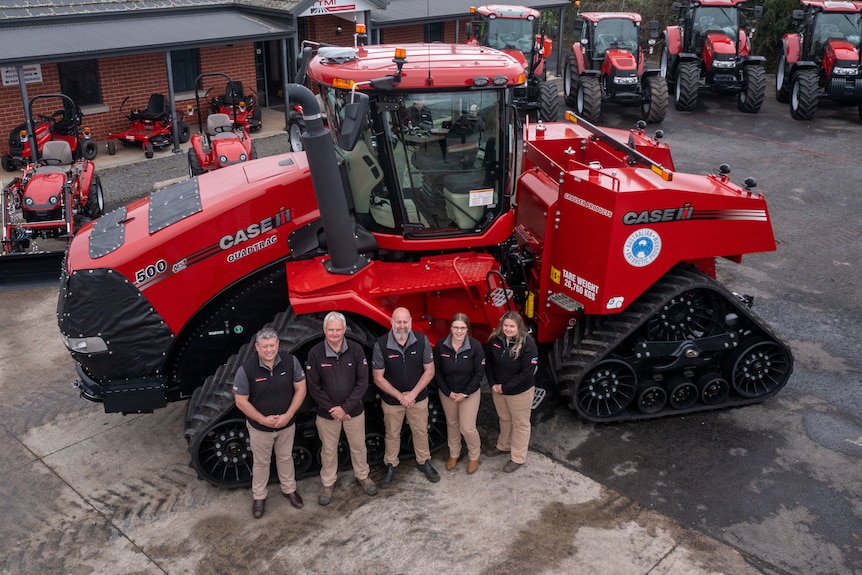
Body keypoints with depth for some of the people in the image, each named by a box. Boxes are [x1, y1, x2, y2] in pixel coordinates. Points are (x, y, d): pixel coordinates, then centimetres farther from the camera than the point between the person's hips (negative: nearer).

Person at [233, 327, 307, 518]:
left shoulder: (290, 362, -17)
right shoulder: (246, 369, -23)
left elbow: (300, 389, -8)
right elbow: (241, 401, -15)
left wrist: (288, 415, -16)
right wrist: (263, 419, -19)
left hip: (286, 424, 2)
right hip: (259, 427, -2)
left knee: (285, 458, 22)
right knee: (261, 462, 17)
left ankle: (289, 490, 43)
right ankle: (259, 497, 36)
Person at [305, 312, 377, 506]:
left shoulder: (356, 350, -13)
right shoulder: (315, 354, -14)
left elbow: (362, 382, -10)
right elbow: (314, 387, -10)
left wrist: (345, 407, -15)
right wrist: (333, 408, -13)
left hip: (354, 410, 1)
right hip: (327, 412, -1)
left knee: (358, 446, 18)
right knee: (329, 450, 15)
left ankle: (362, 476, 41)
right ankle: (327, 483, 35)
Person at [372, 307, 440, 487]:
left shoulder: (422, 340, -16)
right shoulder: (381, 345, -20)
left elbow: (429, 371, -9)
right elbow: (378, 378, -13)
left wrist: (413, 394, -17)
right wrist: (399, 396, -18)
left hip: (418, 398, 1)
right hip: (392, 400, -1)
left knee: (420, 431, 18)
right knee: (392, 434, 18)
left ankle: (424, 462, 40)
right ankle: (391, 466, 38)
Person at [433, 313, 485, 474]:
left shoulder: (475, 346, -19)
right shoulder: (441, 345, -15)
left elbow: (479, 373, -12)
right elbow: (437, 371, -6)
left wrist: (465, 393, -14)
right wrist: (448, 392, -10)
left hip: (469, 393, -2)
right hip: (447, 393, 2)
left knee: (467, 428, -1)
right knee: (452, 424, 19)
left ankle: (474, 456, 26)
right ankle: (454, 454, 42)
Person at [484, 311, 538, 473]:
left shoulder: (528, 344, -25)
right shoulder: (495, 340, -9)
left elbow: (527, 373, -23)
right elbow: (488, 362, 3)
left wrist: (505, 387, -20)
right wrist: (492, 384, -8)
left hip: (520, 392, -5)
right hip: (498, 389, 5)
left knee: (520, 424, 12)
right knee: (504, 419, 26)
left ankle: (518, 458, 25)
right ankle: (503, 446, 48)